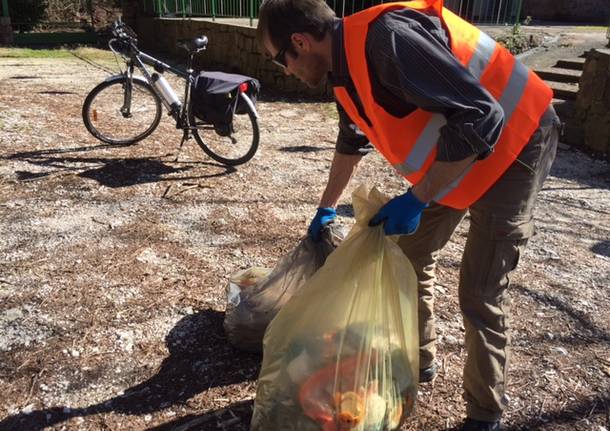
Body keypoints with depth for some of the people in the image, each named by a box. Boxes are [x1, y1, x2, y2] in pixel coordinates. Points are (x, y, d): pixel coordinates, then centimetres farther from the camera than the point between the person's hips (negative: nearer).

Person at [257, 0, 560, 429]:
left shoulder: (386, 39, -30)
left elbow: (480, 117, -32)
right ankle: (420, 359, 34)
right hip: (450, 154, 9)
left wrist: (416, 199, -28)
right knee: (412, 256, 14)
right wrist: (327, 208, 27)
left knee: (480, 294, -5)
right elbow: (353, 141, 18)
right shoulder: (345, 65, 1)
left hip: (511, 146, -9)